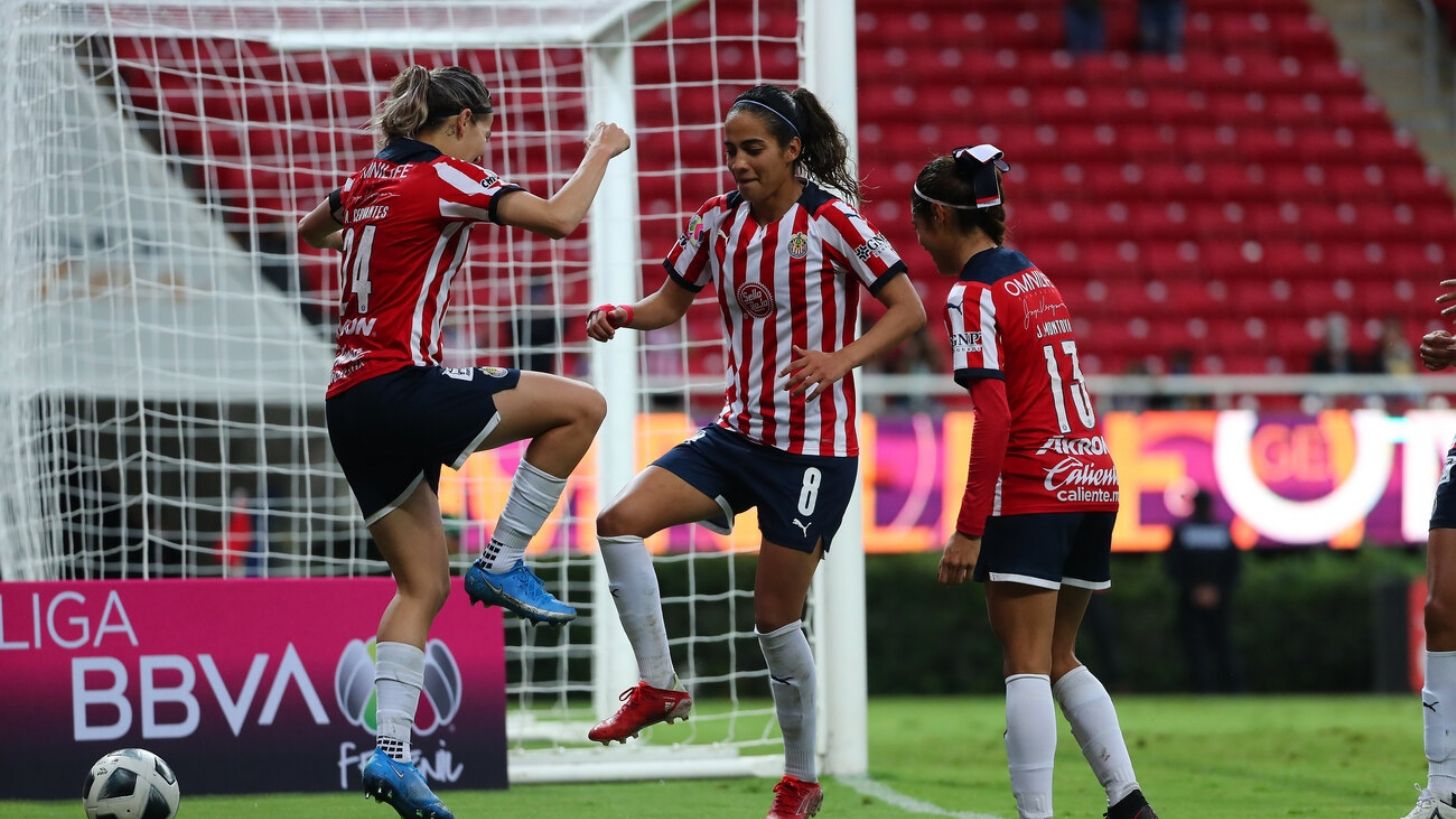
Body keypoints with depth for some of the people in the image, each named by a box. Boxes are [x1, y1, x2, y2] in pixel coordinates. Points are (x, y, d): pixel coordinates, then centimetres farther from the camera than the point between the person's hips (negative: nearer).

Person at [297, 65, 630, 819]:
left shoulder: (367, 181, 16)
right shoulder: (444, 178, -7)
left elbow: (310, 230, 38)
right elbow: (559, 218, -15)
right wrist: (601, 152, 2)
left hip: (349, 405, 9)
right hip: (402, 388, -8)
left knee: (423, 584, 11)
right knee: (580, 406, -2)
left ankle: (390, 751, -1)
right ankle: (502, 562, 1)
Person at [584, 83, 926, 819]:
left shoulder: (831, 223, -13)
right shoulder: (717, 220, 3)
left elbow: (909, 309, -11)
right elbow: (673, 300, 17)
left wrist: (840, 360, -26)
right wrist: (623, 315, -5)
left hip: (814, 447, -6)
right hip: (737, 430, 6)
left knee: (776, 618, -1)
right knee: (621, 520, -15)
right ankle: (658, 687, -1)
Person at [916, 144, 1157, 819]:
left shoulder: (972, 296, -10)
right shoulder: (1035, 278, 16)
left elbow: (993, 416, -18)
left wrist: (968, 529, -18)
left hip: (1031, 491, -8)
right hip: (1094, 483, 8)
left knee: (1026, 666, -7)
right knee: (1059, 660, 16)